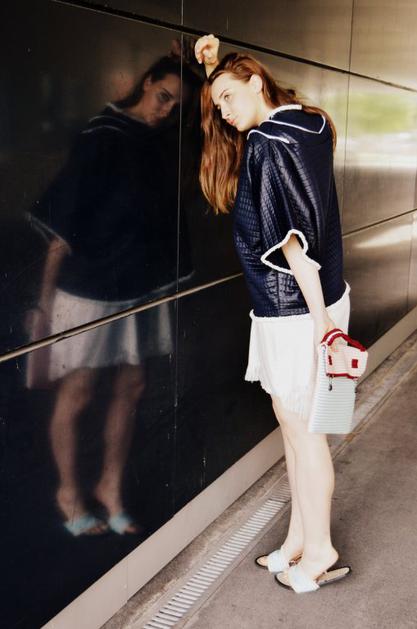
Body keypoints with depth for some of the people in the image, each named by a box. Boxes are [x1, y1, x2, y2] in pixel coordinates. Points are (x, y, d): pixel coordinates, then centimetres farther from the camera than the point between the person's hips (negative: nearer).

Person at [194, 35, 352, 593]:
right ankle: (301, 540, 29)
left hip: (293, 308, -10)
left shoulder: (267, 141, -17)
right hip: (289, 305, 10)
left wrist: (319, 316, -24)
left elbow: (292, 235, -22)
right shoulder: (306, 125, 11)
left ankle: (319, 553, 19)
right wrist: (214, 69, 21)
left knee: (303, 429, 3)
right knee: (293, 423, 16)